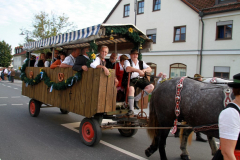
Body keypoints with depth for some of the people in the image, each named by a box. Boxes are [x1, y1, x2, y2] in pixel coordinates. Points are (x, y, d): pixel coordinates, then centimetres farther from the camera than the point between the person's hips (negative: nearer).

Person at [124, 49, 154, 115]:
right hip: (131, 80, -5)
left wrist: (144, 70, -13)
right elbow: (128, 69, -14)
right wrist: (138, 70, -20)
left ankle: (136, 99, -11)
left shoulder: (141, 62, 21)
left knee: (151, 87, -18)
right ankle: (131, 110, -32)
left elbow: (150, 69, 10)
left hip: (140, 79, 5)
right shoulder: (127, 61, 8)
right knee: (131, 89, -37)